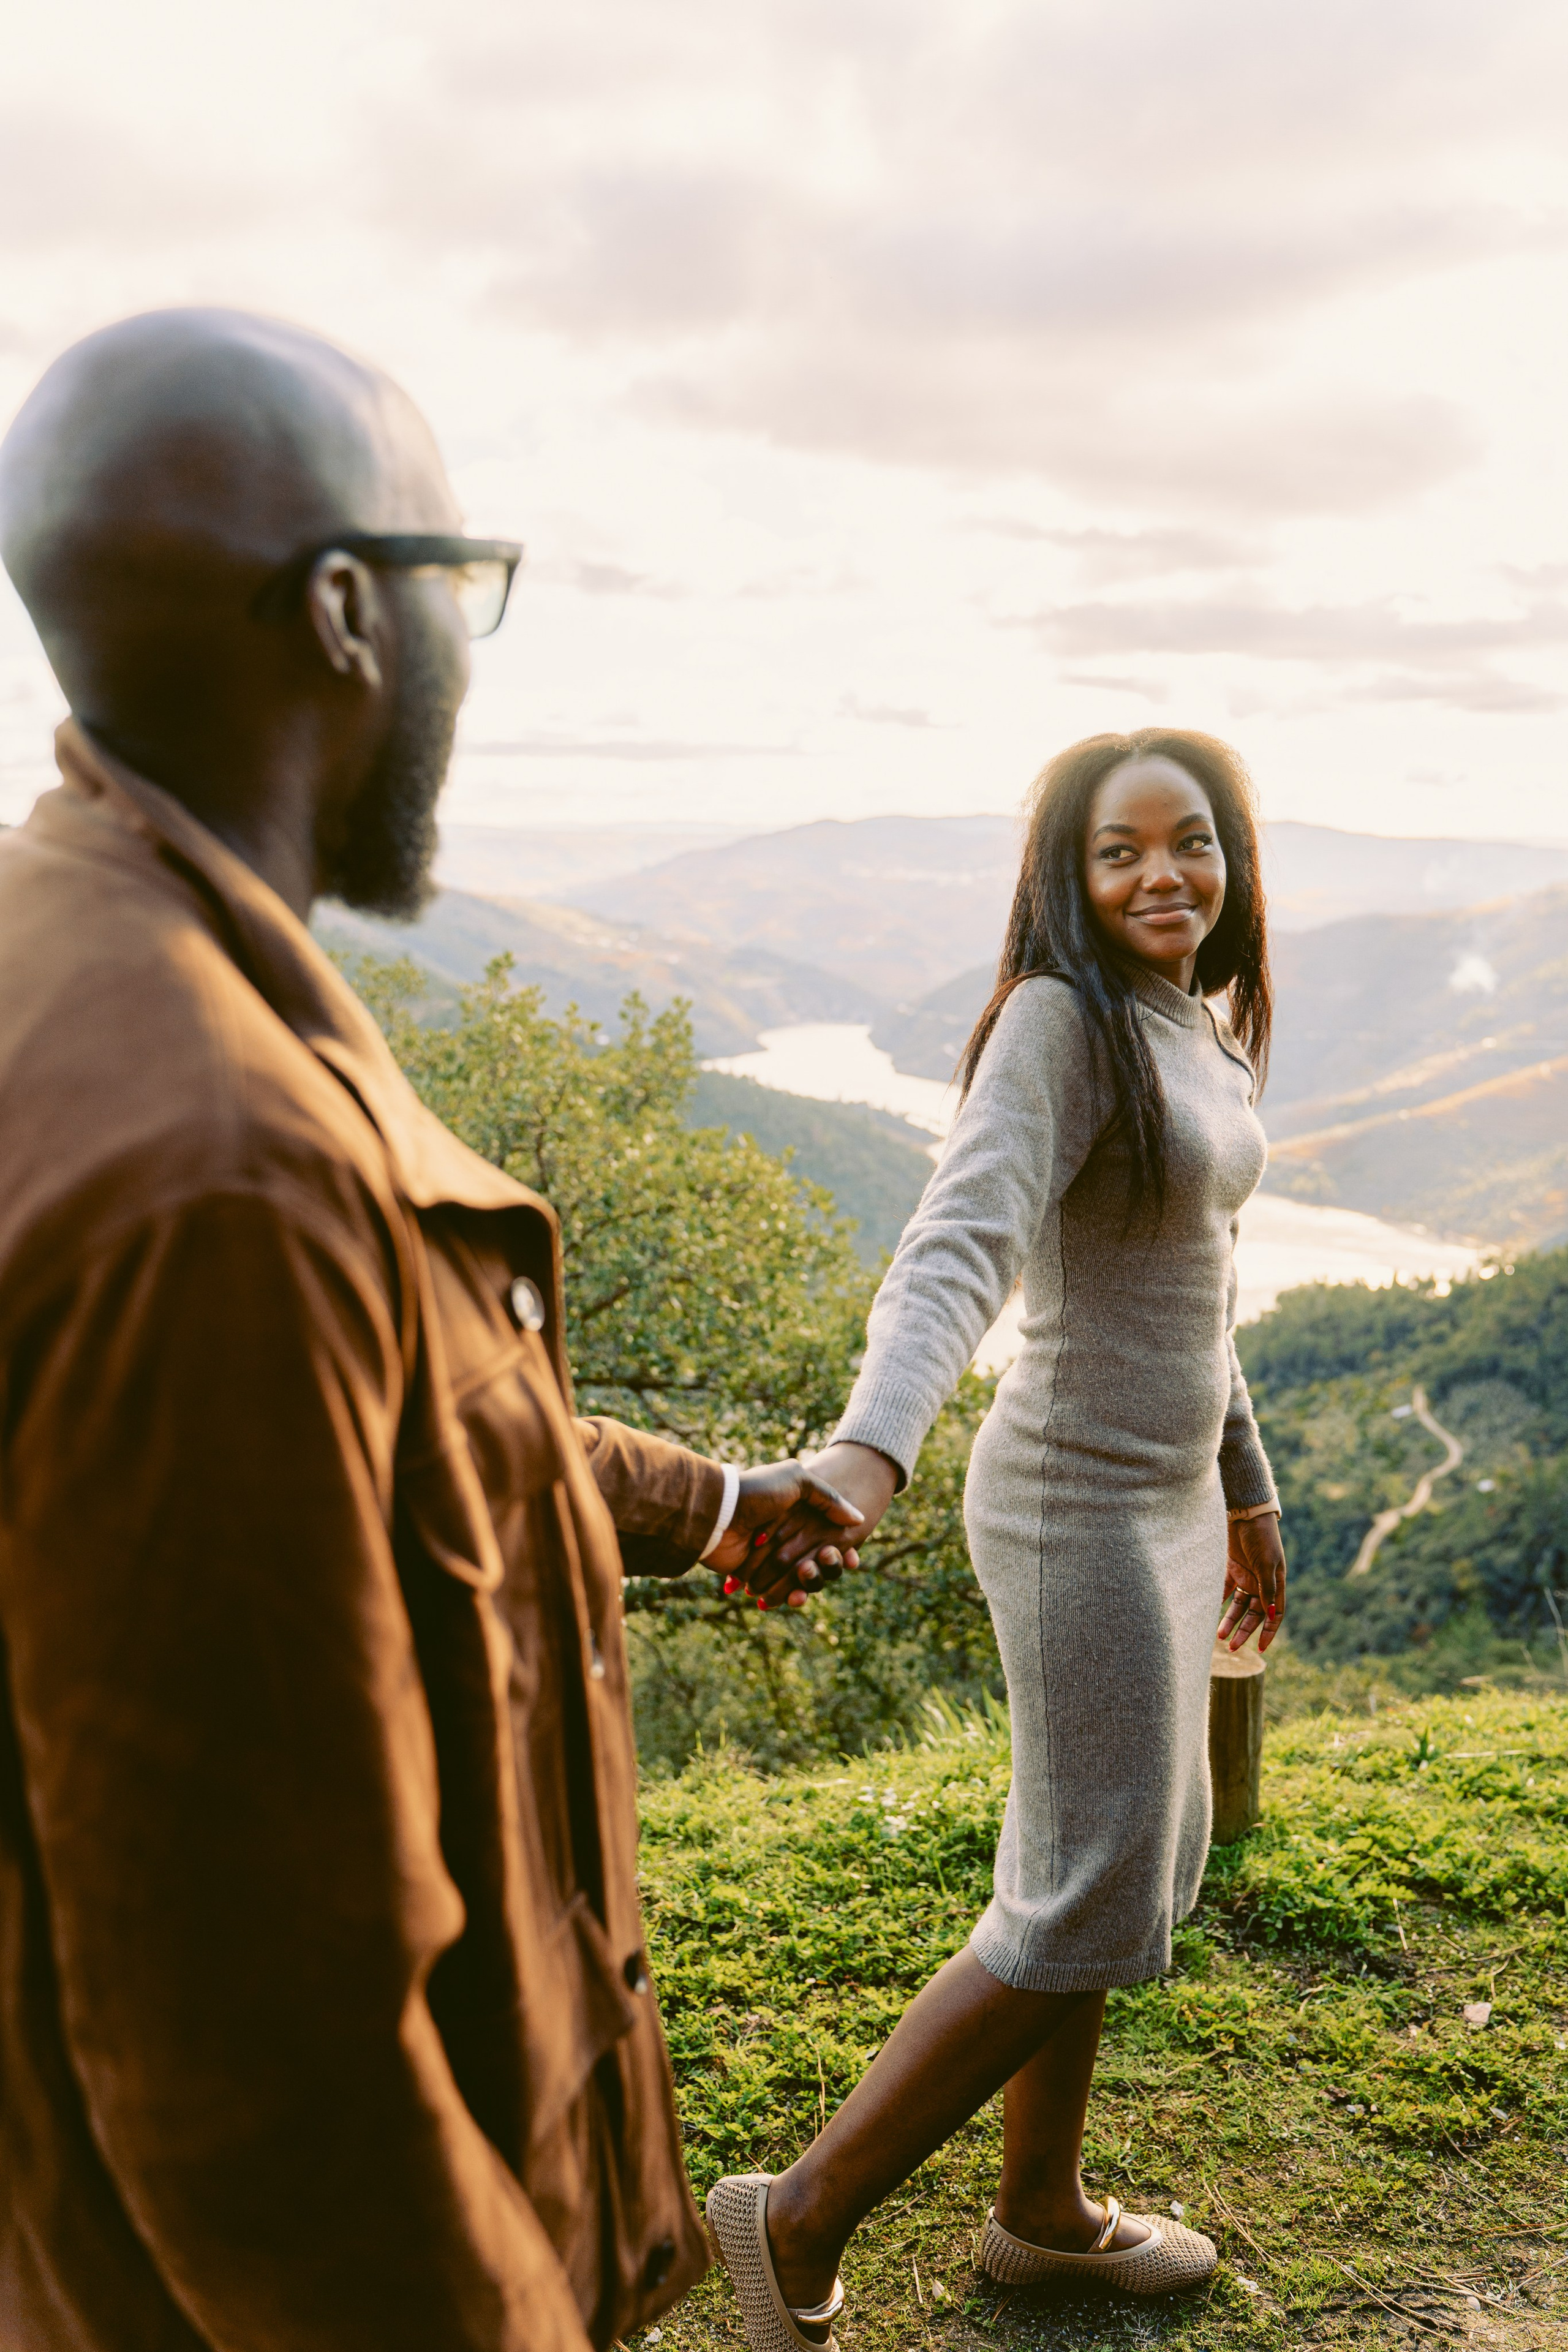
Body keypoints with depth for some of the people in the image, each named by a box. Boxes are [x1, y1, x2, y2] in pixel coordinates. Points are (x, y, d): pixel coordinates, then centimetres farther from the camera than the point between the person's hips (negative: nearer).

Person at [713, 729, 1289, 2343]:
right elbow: (956, 1251, -32)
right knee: (1095, 1912, -3)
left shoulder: (1200, 1031, 9)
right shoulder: (1060, 1022, -18)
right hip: (1082, 1513, -9)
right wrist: (865, 1457, -49)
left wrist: (1245, 1489, 22)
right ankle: (801, 2220, 12)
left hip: (1164, 1494, 9)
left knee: (1116, 1855, 19)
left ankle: (1040, 2212, 38)